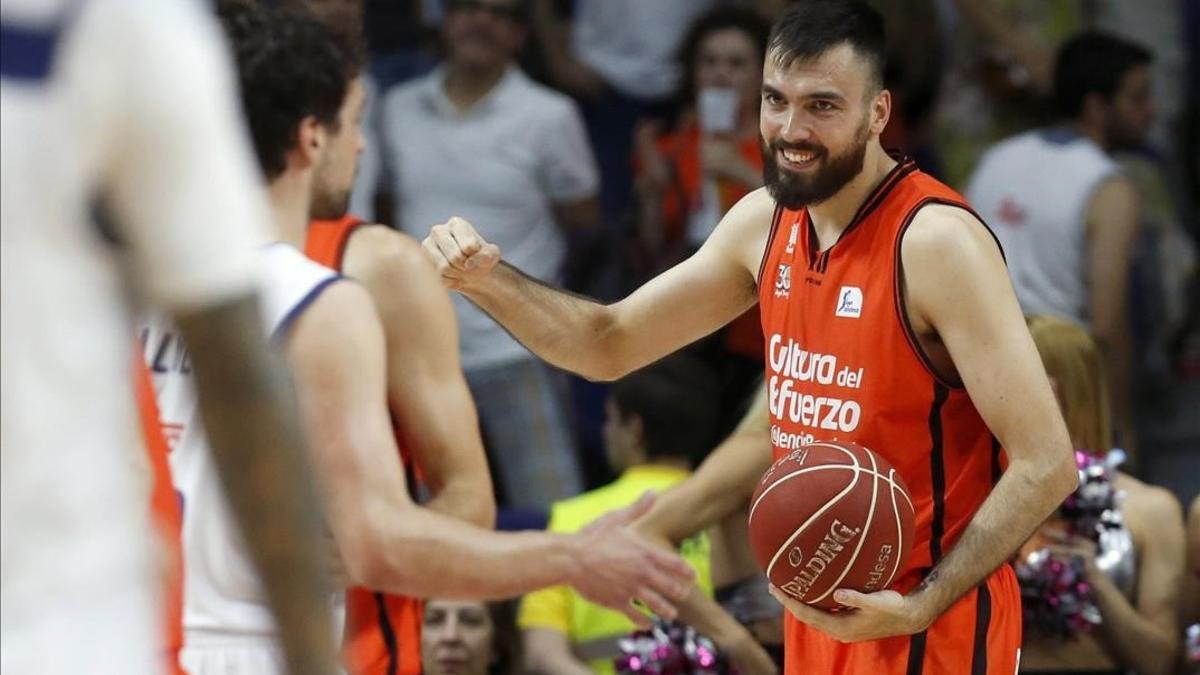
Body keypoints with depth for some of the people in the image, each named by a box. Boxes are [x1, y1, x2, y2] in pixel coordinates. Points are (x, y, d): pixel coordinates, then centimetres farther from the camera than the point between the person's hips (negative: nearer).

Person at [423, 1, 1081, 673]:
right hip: (820, 611, 7)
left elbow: (1047, 464, -21)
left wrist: (921, 608, -29)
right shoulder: (766, 222, 3)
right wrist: (487, 280, -3)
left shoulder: (937, 241, -19)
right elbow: (610, 344, 15)